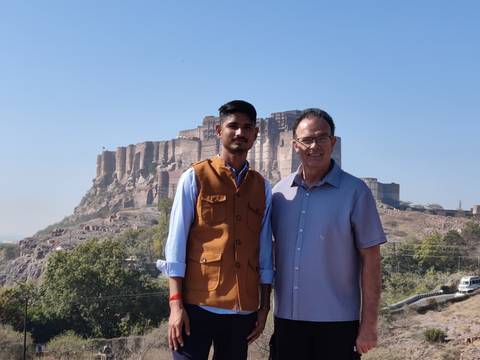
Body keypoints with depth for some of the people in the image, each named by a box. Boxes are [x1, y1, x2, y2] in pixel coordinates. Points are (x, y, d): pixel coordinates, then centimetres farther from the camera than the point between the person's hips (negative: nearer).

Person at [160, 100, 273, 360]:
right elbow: (176, 241, -3)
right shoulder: (195, 177, 0)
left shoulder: (262, 187, 11)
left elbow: (265, 251, 12)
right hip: (198, 304, -3)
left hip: (244, 309, 4)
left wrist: (264, 306, 9)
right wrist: (176, 304, -10)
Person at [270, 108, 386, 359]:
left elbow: (370, 261, -6)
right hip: (286, 319, 4)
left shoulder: (355, 192, -5)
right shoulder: (280, 192, 5)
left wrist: (369, 323, -9)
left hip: (337, 322, -3)